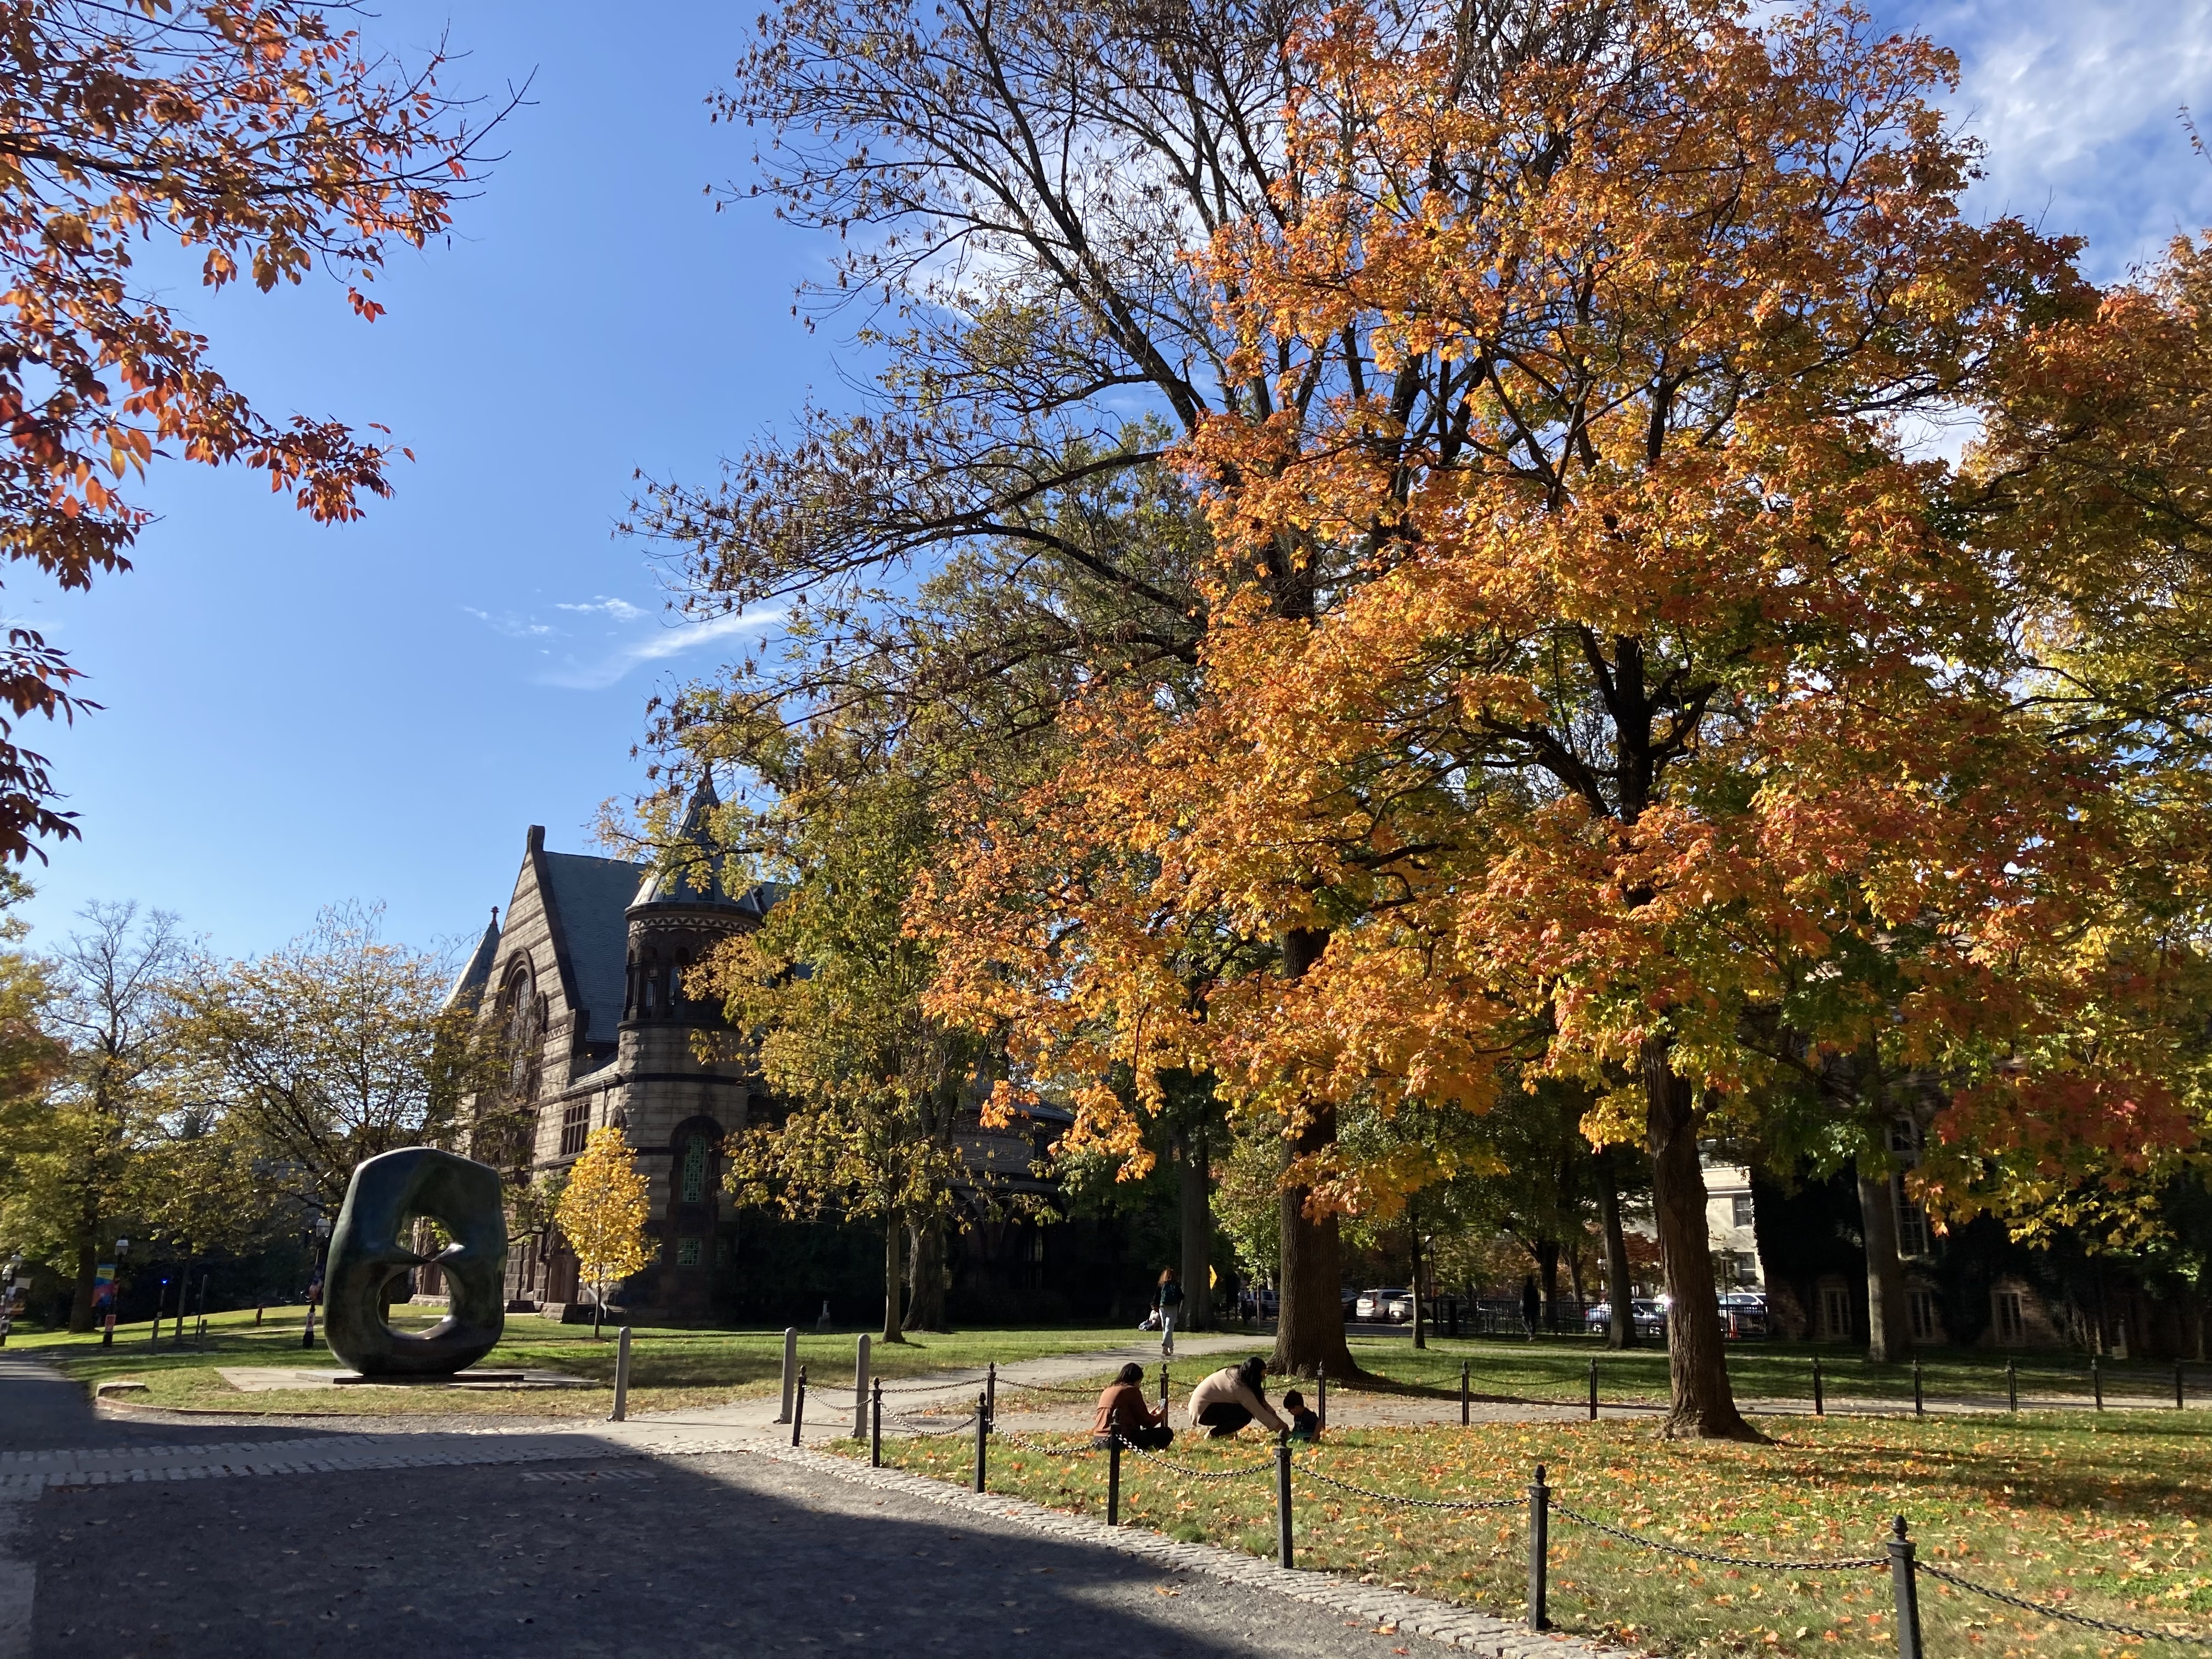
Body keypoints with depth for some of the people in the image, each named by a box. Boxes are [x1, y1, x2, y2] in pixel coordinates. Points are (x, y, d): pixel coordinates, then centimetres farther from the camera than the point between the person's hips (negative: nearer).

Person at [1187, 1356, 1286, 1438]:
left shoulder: (1238, 1372, 0)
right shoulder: (1240, 1387, -26)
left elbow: (1261, 1400, 6)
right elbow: (1259, 1412, -22)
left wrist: (1279, 1421, 2)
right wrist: (1279, 1427, -12)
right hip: (1202, 1411, -10)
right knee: (1246, 1415, -19)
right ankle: (1213, 1435, -8)